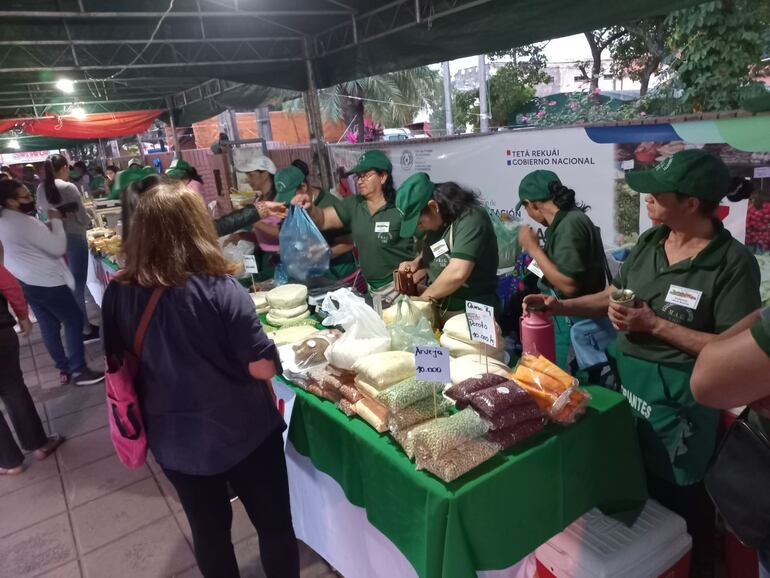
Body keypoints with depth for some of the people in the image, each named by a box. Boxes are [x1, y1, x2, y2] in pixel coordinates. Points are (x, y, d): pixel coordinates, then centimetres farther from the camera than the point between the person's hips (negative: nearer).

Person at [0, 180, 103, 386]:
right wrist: (56, 221, -12)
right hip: (45, 282, -10)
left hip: (24, 281, 10)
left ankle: (64, 368, 25)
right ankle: (79, 370, 4)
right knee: (74, 320, 0)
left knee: (48, 325, 16)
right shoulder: (26, 223, -26)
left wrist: (48, 223, 3)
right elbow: (58, 248, -23)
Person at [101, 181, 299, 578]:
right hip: (243, 432, -4)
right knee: (274, 524, 18)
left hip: (173, 439, 5)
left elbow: (117, 365, 4)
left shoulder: (117, 294, -10)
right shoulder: (219, 289, -24)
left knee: (208, 531, 25)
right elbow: (263, 368, -22)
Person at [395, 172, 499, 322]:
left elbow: (457, 273, -31)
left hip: (471, 314, -7)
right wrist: (416, 263, 2)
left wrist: (422, 298, -17)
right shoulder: (436, 220, 4)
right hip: (437, 308, 7)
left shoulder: (470, 218, -21)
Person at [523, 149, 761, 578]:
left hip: (677, 398, -6)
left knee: (676, 504, 13)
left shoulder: (734, 263, -17)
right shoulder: (649, 242, 2)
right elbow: (613, 296, 10)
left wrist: (655, 325, -23)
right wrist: (561, 306, -4)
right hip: (625, 379, 7)